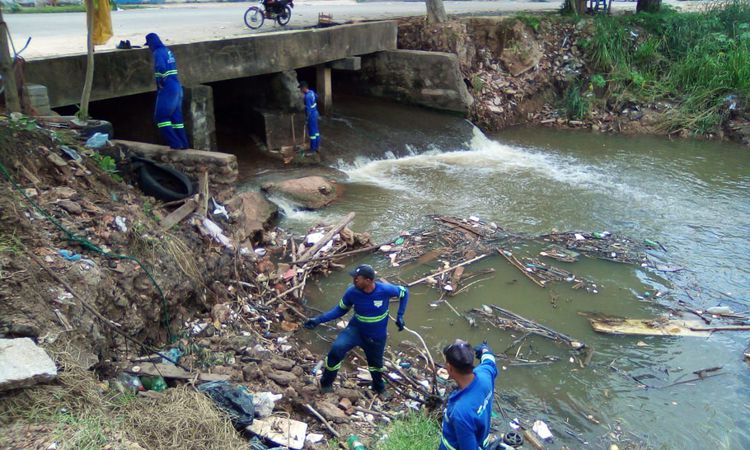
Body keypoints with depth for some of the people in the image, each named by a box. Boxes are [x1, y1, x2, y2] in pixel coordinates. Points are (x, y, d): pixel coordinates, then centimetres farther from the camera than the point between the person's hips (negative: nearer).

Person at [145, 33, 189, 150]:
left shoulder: (158, 52, -11)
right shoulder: (168, 51, 15)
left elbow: (161, 68, -27)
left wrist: (161, 81, -14)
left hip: (167, 89, -8)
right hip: (177, 86, 8)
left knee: (161, 117, -1)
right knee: (176, 116, 12)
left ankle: (175, 143, -6)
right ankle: (183, 143, 12)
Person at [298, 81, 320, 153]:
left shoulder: (307, 97, -27)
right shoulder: (311, 91, 2)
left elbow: (308, 109, -26)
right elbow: (317, 96, 25)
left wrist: (307, 118, -20)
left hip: (311, 115, -9)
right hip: (315, 113, 9)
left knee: (312, 132, 1)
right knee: (316, 130, 18)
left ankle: (313, 149, 9)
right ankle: (317, 145, 29)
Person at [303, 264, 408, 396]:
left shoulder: (385, 290, -28)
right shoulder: (352, 292, -22)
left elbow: (404, 292, -8)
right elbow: (340, 310, -6)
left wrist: (400, 316, -12)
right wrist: (319, 319, -15)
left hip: (377, 336, 0)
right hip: (355, 329, 0)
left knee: (376, 363, 18)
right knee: (337, 348, -24)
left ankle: (379, 387, 53)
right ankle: (326, 383, 0)